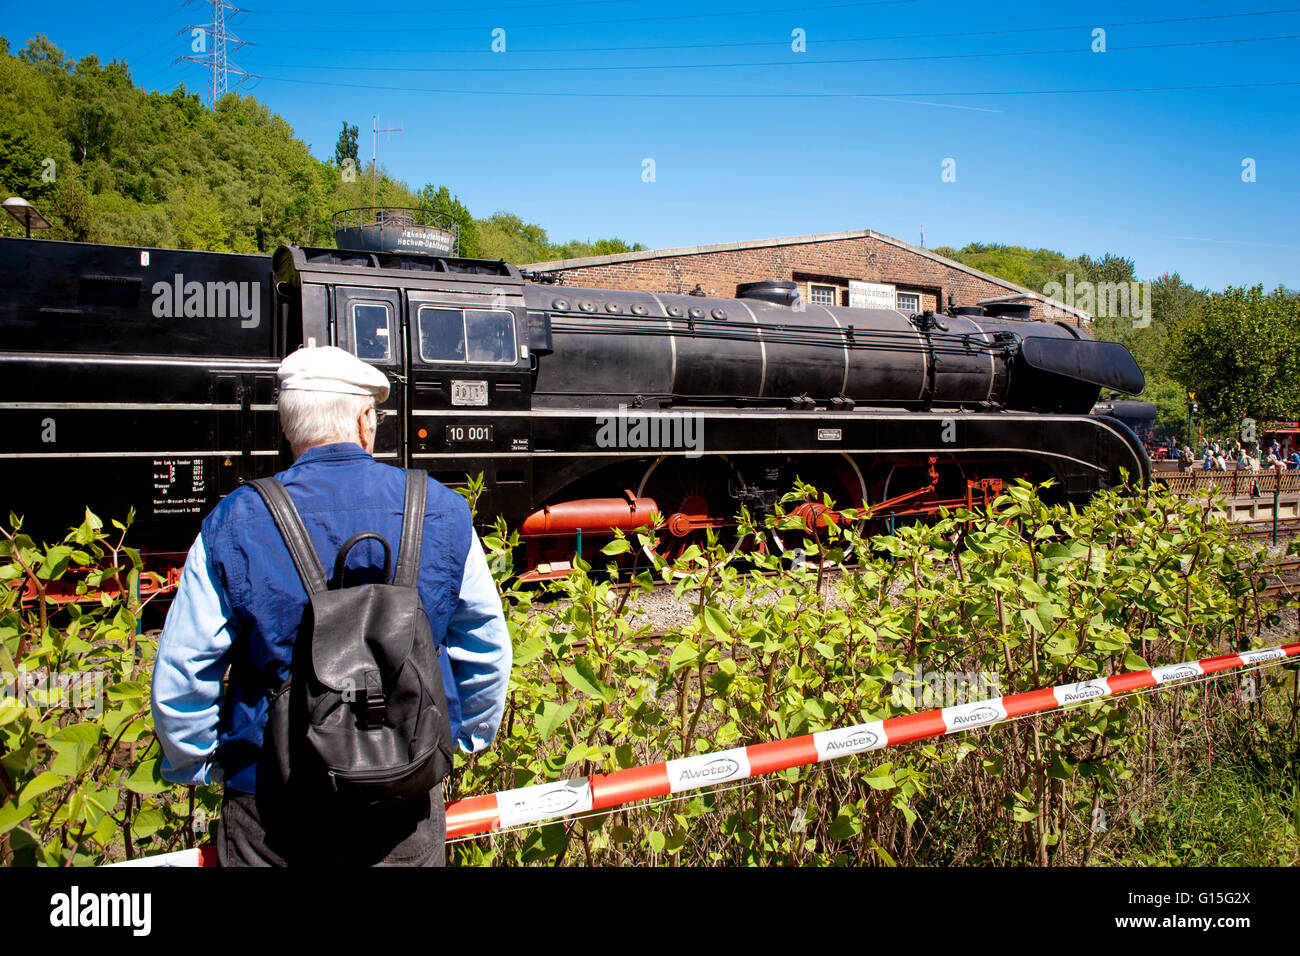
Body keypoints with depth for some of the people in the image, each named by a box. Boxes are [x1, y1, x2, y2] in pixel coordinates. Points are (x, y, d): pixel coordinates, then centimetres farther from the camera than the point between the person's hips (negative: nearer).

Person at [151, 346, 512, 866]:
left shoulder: (233, 524, -11)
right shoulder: (441, 511, -6)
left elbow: (181, 676, -7)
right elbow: (487, 650, 3)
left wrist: (197, 766, 11)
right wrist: (467, 738, 19)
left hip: (271, 809, -1)